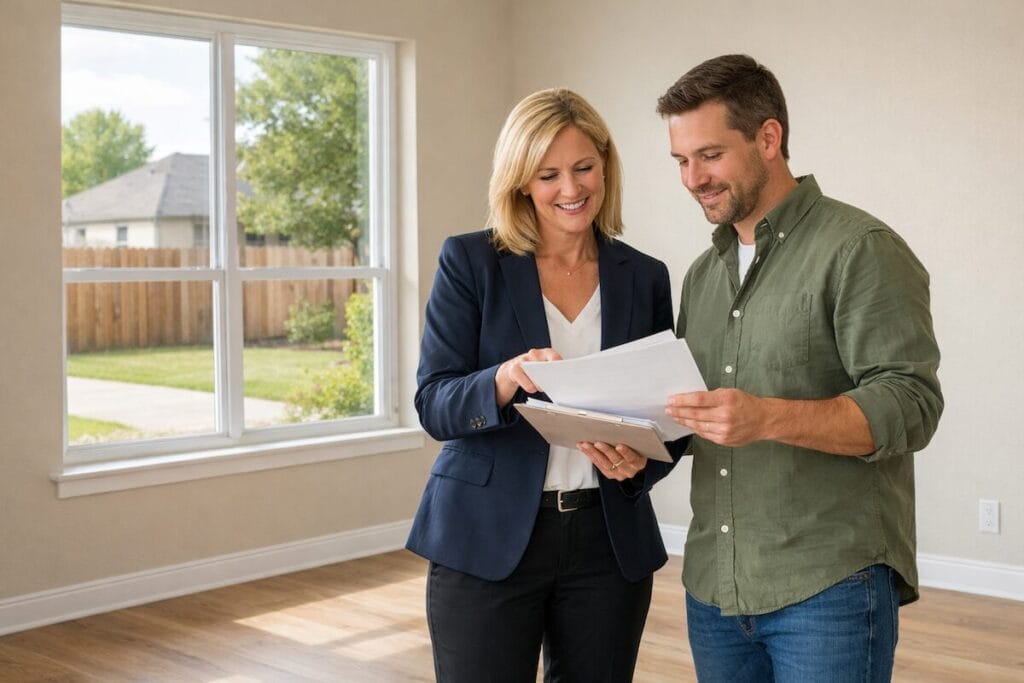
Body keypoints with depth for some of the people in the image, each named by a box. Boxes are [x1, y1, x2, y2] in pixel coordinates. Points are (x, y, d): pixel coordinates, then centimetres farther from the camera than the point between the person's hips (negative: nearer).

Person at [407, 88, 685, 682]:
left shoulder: (644, 277, 6)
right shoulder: (471, 263, -2)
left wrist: (640, 460, -14)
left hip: (610, 543, 3)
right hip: (486, 544, -2)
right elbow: (433, 405, -8)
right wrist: (504, 381, -28)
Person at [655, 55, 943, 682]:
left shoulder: (860, 249, -8)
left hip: (830, 587, -6)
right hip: (714, 586, 7)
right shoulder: (703, 273, 14)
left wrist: (768, 418, -28)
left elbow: (911, 406, -16)